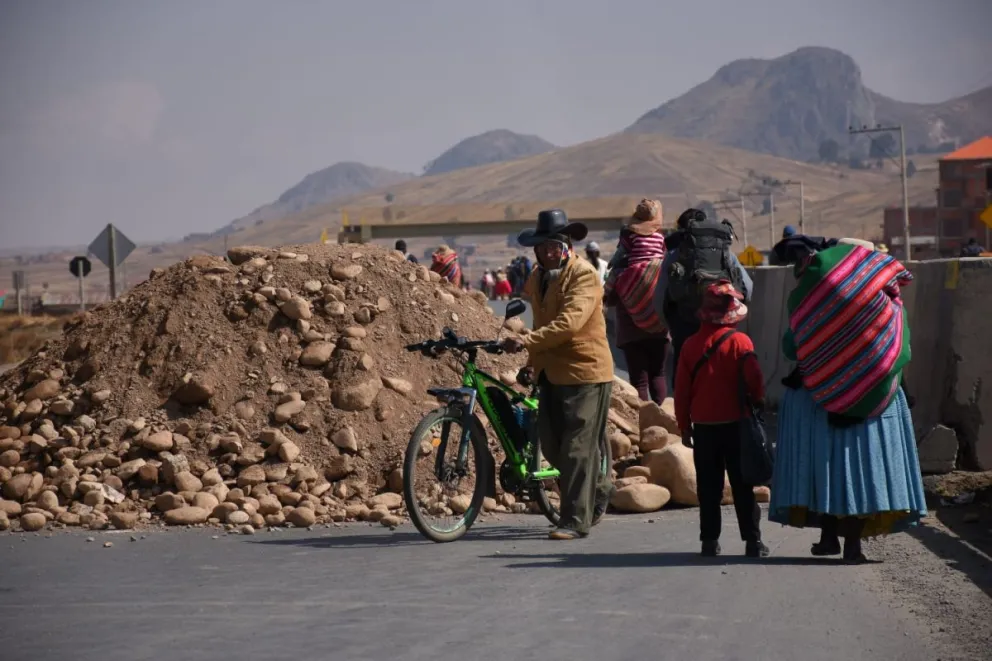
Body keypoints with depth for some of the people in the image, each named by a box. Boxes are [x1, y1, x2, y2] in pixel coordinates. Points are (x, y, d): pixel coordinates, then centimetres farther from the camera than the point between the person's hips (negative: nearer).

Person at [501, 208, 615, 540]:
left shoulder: (584, 275, -15)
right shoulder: (538, 278, 11)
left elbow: (569, 322, -27)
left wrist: (526, 342, -34)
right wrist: (533, 364, 12)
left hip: (585, 371, -8)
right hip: (553, 373, 8)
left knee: (577, 449, -6)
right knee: (552, 446, 11)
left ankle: (575, 521, -2)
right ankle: (599, 488, 33)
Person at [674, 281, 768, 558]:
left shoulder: (691, 344, 0)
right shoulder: (740, 342, -9)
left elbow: (681, 389, 3)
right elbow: (754, 379, -13)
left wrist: (684, 426, 11)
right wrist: (757, 401, 9)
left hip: (703, 425, 2)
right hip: (736, 423, -2)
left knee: (708, 487, 8)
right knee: (742, 485, 4)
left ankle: (710, 540, 7)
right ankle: (752, 540, 4)